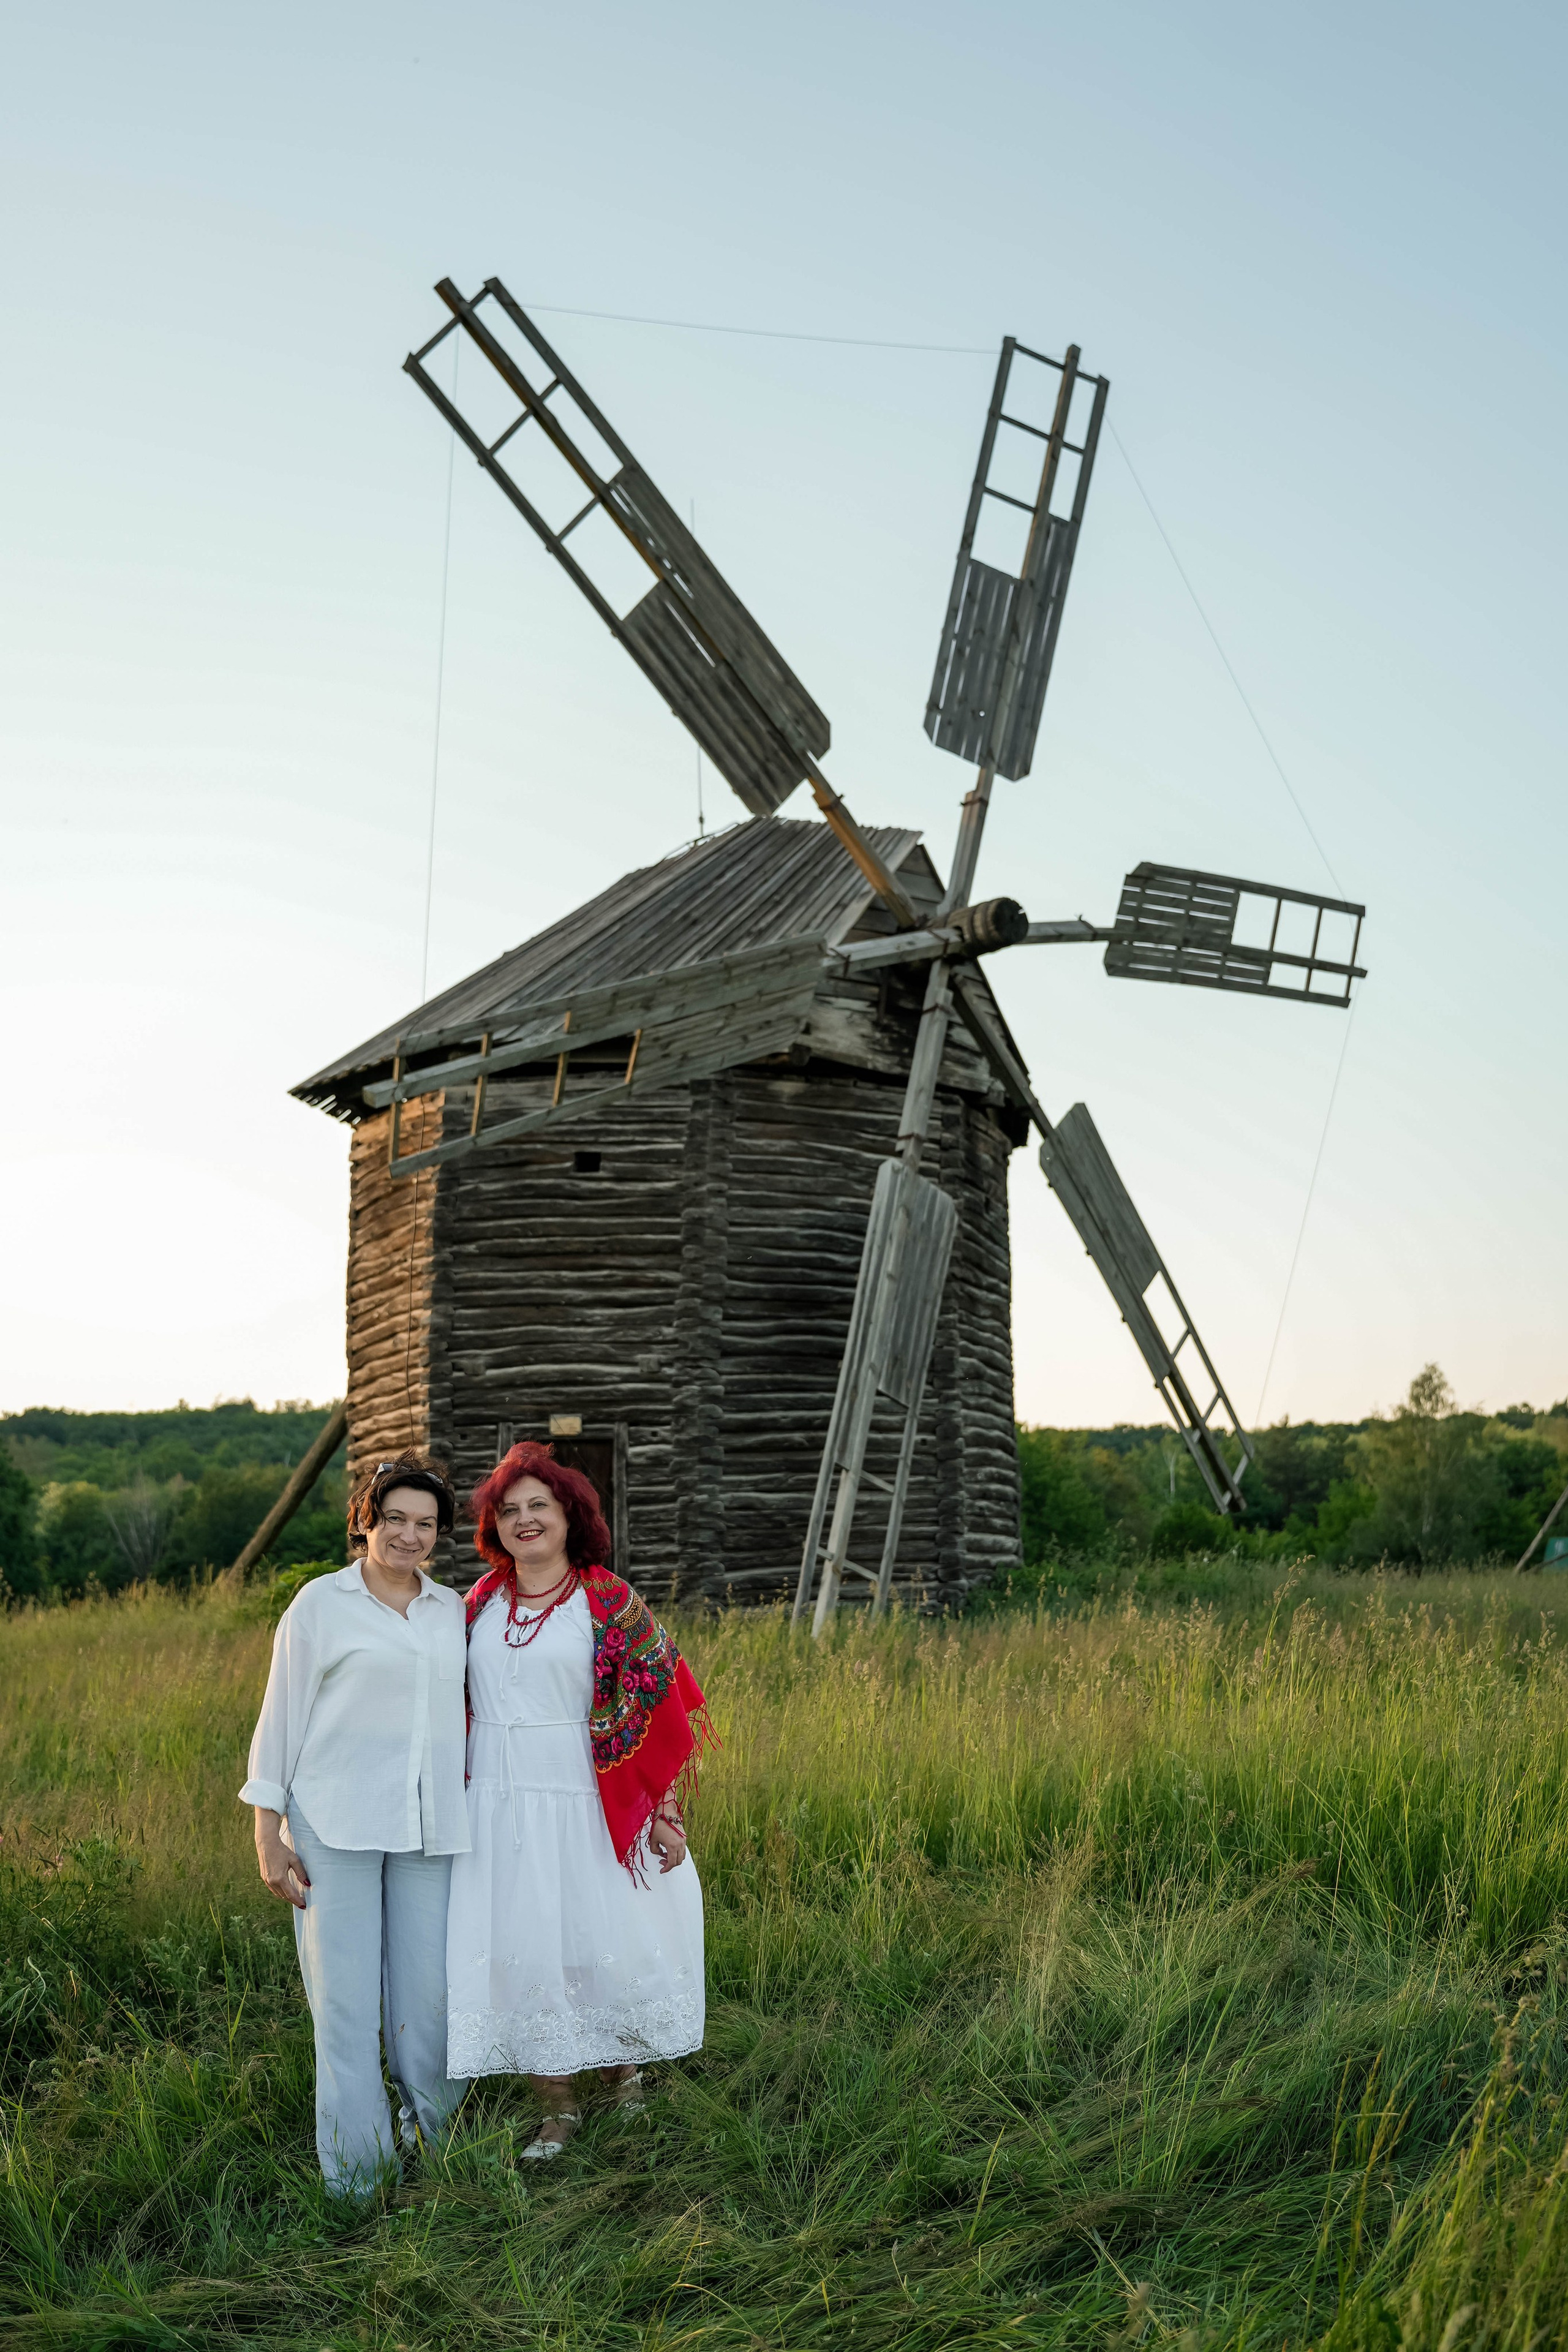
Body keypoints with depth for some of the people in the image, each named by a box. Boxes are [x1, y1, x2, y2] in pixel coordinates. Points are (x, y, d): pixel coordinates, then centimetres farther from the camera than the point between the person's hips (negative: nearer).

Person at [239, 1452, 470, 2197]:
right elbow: (282, 1716, 2)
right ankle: (356, 2180, 12)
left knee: (430, 1989, 5)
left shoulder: (451, 1610, 12)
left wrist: (473, 1818, 15)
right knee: (345, 1998, 0)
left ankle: (430, 2128, 28)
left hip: (428, 1827, 3)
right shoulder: (321, 1604, 1)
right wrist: (268, 1832, -2)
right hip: (336, 1826, -3)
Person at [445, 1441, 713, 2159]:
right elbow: (455, 1707, 15)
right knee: (525, 1949, 6)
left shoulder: (608, 1601, -5)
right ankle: (557, 2110, 21)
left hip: (583, 1804, -3)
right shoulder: (481, 1603, 6)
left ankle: (623, 2070, 33)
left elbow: (655, 1710, -6)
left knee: (604, 1938, 5)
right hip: (496, 1808, 3)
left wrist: (666, 1811, -10)